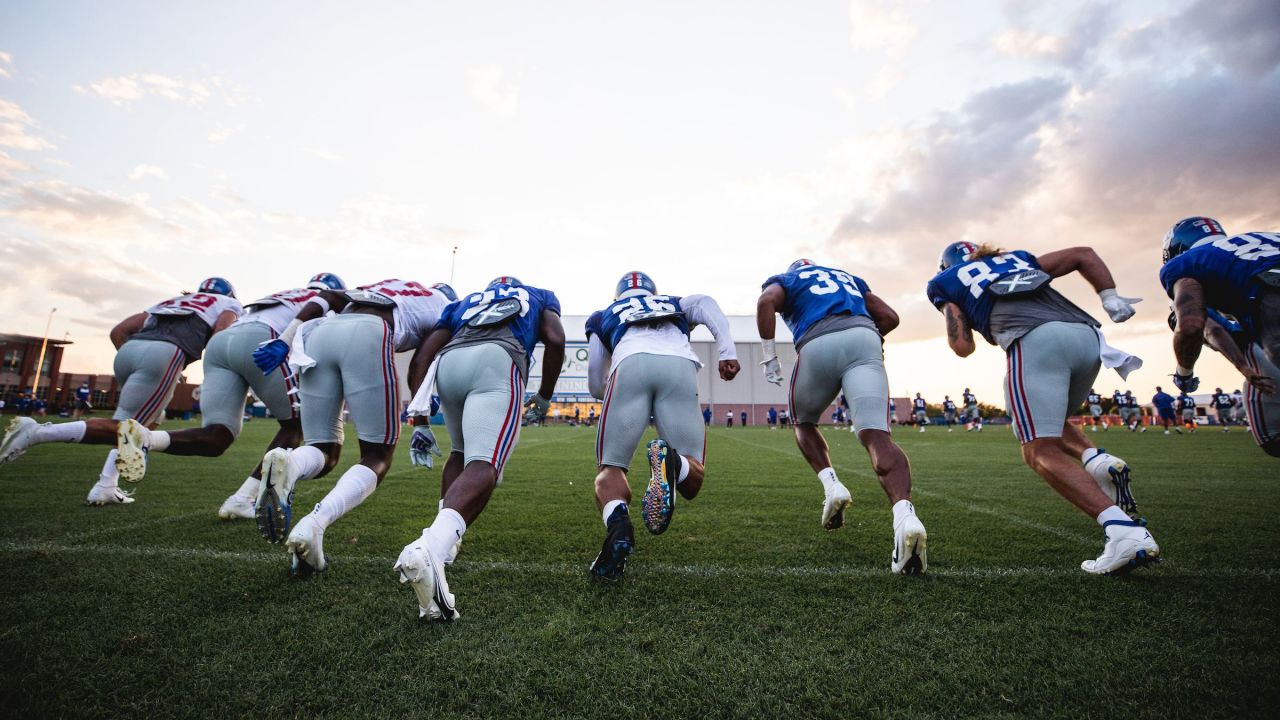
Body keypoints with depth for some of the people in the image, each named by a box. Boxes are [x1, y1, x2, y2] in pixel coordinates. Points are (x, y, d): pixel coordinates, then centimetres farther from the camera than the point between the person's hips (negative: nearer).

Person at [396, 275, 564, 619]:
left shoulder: (464, 302, 38)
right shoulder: (538, 296, 34)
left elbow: (421, 359, 24)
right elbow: (555, 340, 11)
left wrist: (420, 422, 22)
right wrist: (544, 396, 23)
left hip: (449, 361, 4)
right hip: (498, 361, -4)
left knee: (461, 452, 27)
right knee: (484, 467, -15)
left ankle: (444, 538, 18)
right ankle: (430, 549, -38)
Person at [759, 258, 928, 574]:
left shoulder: (785, 280, 27)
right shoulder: (848, 277, 39)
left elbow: (766, 301, 1)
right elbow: (889, 317, 27)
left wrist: (770, 356, 3)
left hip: (817, 346, -2)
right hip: (864, 338, 3)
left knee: (804, 423, 23)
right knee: (876, 436, -11)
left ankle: (831, 485, 3)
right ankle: (904, 512, -34)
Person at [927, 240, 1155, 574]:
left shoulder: (946, 281, 20)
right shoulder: (1018, 258, 36)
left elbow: (963, 347, 10)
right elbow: (1083, 254, 28)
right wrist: (1110, 298, 19)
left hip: (1036, 341, -6)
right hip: (1086, 336, 6)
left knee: (1042, 453, -4)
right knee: (1051, 421, 29)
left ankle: (1125, 532, -21)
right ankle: (1096, 459, 1)